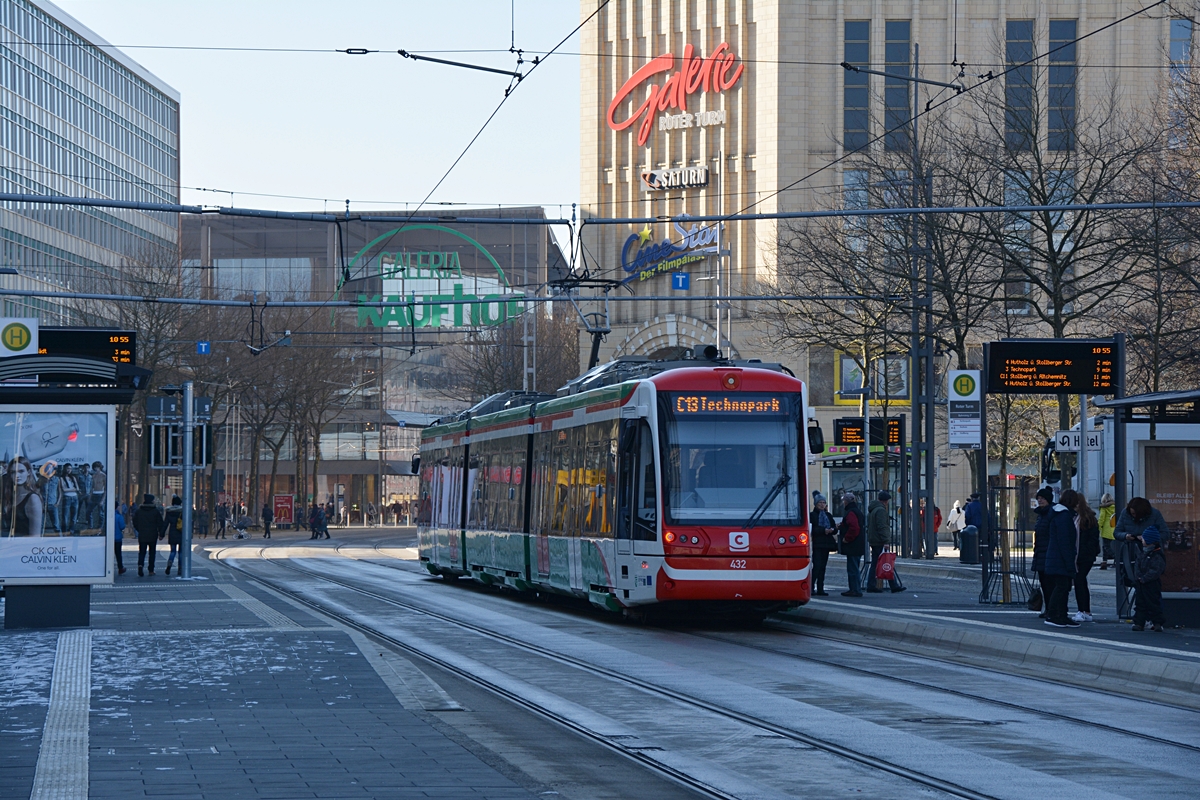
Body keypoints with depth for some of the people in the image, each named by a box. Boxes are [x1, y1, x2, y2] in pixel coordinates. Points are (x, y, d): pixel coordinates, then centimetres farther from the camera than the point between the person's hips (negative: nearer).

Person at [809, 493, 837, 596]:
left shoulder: (828, 515, 16)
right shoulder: (812, 515, -1)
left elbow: (835, 529, 14)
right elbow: (812, 530, -12)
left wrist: (832, 530, -8)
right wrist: (824, 530, -20)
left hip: (826, 544, 6)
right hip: (817, 544, -6)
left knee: (822, 566, 6)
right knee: (817, 565, -14)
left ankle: (820, 589, 7)